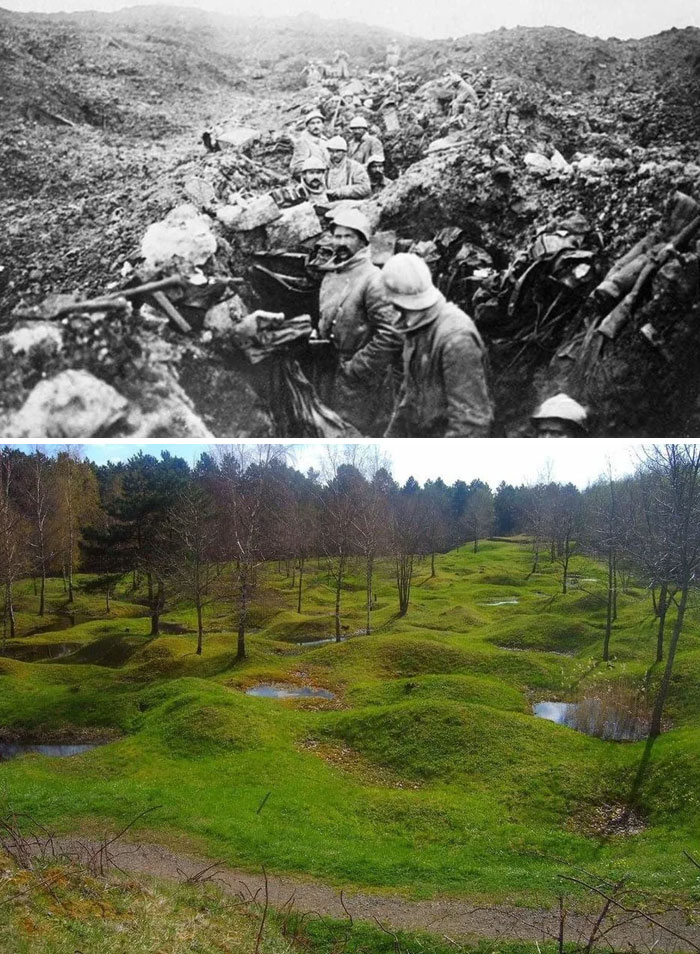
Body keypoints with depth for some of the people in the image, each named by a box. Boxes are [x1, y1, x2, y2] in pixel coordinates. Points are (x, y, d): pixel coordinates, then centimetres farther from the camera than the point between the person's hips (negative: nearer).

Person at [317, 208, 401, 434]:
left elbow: (391, 336, -21)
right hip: (330, 377, 8)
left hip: (363, 382, -8)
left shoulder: (373, 279, -14)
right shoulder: (329, 275, 11)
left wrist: (355, 367, -18)